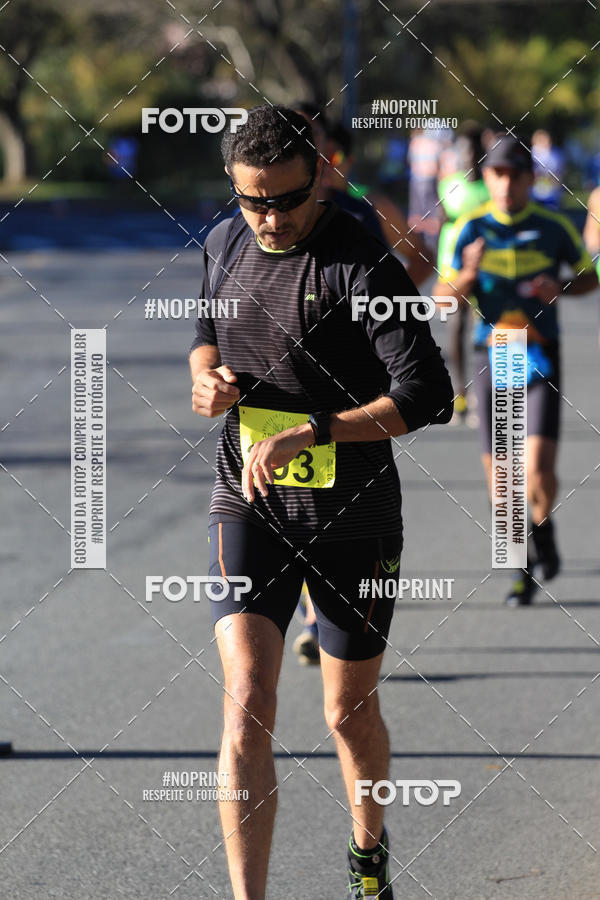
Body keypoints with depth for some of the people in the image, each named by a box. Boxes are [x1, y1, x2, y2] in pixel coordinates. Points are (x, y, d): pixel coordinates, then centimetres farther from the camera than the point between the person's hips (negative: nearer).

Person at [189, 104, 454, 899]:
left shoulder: (362, 265, -16)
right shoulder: (224, 244, 3)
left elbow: (428, 396, -22)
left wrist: (307, 434, -27)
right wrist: (208, 377, 0)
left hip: (352, 515, -3)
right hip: (248, 505, 3)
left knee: (350, 715, 13)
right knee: (247, 706, -14)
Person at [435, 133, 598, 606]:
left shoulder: (554, 227, -2)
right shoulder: (471, 228, 1)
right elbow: (444, 296, 5)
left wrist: (560, 289, -9)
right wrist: (467, 275, -17)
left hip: (539, 355, -2)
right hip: (491, 354, 2)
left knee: (538, 468, -16)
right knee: (498, 471, 3)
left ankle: (543, 526, 17)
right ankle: (523, 567, 23)